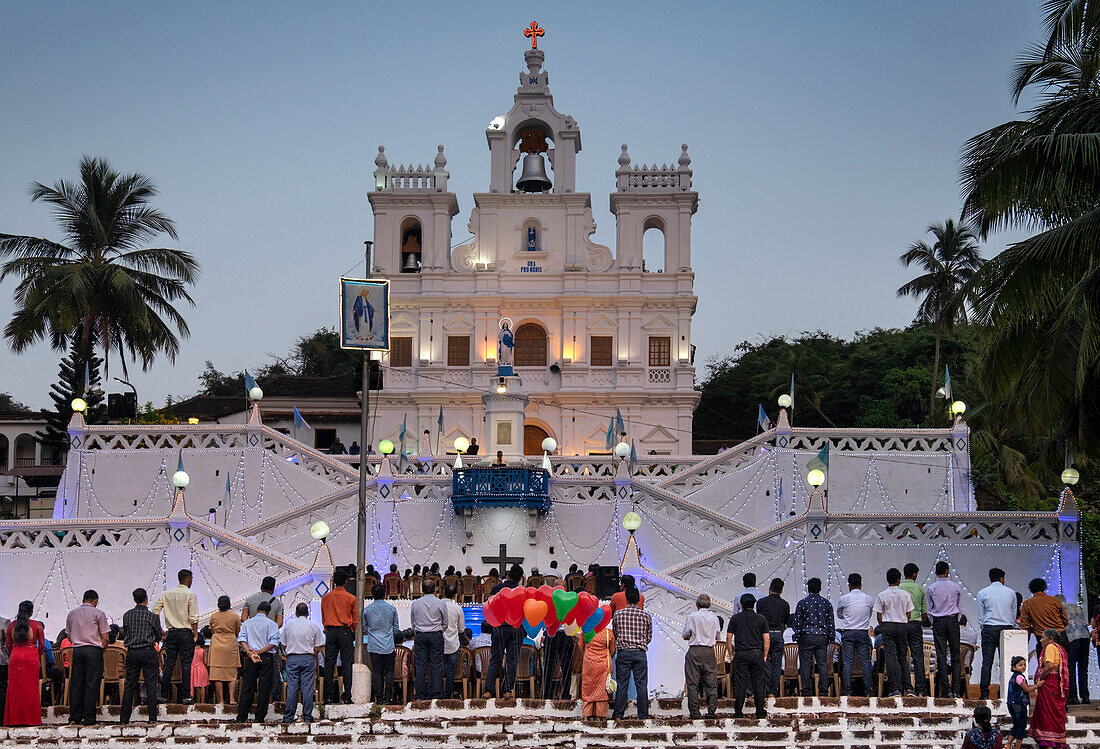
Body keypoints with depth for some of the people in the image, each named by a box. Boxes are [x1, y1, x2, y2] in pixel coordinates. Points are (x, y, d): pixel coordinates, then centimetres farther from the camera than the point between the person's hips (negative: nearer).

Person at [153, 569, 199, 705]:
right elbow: (194, 618, -12)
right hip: (186, 633, -4)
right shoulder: (190, 595, -6)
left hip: (171, 632, 4)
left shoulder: (166, 594, 8)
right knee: (186, 665, -2)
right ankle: (186, 697, -3)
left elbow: (154, 611, 5)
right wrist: (195, 634, -1)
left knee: (169, 664, 8)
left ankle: (163, 695, 8)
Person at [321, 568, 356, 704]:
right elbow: (355, 619, 3)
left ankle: (329, 695, 2)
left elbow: (323, 617, 12)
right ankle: (347, 695, -5)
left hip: (330, 631, 2)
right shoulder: (351, 598, -3)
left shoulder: (326, 597, 5)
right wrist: (354, 634, 16)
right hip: (345, 631, -2)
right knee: (346, 663, -1)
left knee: (329, 663, 3)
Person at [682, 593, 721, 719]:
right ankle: (711, 710, 2)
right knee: (711, 683, 8)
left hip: (694, 652, -3)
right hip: (709, 652, 3)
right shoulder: (714, 617, 4)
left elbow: (685, 636, 0)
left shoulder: (692, 617, -5)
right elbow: (717, 636, 13)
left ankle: (694, 712, -3)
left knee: (692, 683, 1)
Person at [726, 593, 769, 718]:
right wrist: (764, 656, 9)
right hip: (757, 654, 1)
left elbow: (729, 638, 0)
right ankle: (760, 711, 6)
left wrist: (731, 654, 7)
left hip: (740, 654, -1)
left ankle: (738, 711, -1)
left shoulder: (735, 618, 3)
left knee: (740, 684, -1)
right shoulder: (761, 619, 6)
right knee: (758, 683, 5)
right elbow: (766, 639, 3)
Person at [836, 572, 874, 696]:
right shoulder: (869, 599, 3)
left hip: (848, 633, -1)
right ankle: (867, 691, -1)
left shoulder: (844, 599, -2)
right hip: (863, 634, 1)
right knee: (866, 662, 3)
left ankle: (847, 691, -6)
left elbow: (839, 615, 14)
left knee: (847, 663, -2)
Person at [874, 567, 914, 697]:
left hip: (888, 626, -2)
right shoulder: (905, 595, 2)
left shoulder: (882, 595, -4)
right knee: (902, 657, 10)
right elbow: (908, 614, 5)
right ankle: (908, 688, 4)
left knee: (891, 657, -3)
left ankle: (895, 689, -8)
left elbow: (879, 616, -2)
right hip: (902, 626, 2)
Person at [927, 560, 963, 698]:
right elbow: (959, 608, 8)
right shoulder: (955, 587, 1)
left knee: (941, 656, -1)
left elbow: (929, 610, 3)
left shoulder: (931, 589, -2)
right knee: (955, 656, 3)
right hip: (953, 620, 1)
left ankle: (946, 691, -5)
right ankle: (956, 690, -3)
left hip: (938, 622, -1)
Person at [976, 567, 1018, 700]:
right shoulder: (1011, 592, 8)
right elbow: (1014, 614, 13)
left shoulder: (982, 593, 4)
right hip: (1007, 628, 1)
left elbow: (980, 616, 5)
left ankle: (984, 693, -8)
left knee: (987, 662, -3)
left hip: (989, 629, -1)